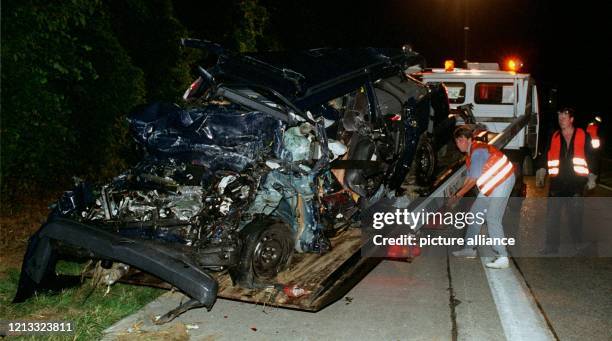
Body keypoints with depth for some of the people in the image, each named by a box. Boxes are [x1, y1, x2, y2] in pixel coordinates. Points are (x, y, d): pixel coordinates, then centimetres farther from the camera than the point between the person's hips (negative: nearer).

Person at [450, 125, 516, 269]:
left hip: (502, 182, -10)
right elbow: (469, 177, 13)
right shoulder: (470, 153, 11)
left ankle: (502, 258, -17)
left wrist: (458, 194, -10)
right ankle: (470, 248, 26)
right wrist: (458, 195, 7)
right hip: (489, 186, 10)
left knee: (492, 218, -18)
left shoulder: (478, 151, -21)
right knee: (475, 213, 13)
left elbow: (473, 179, -21)